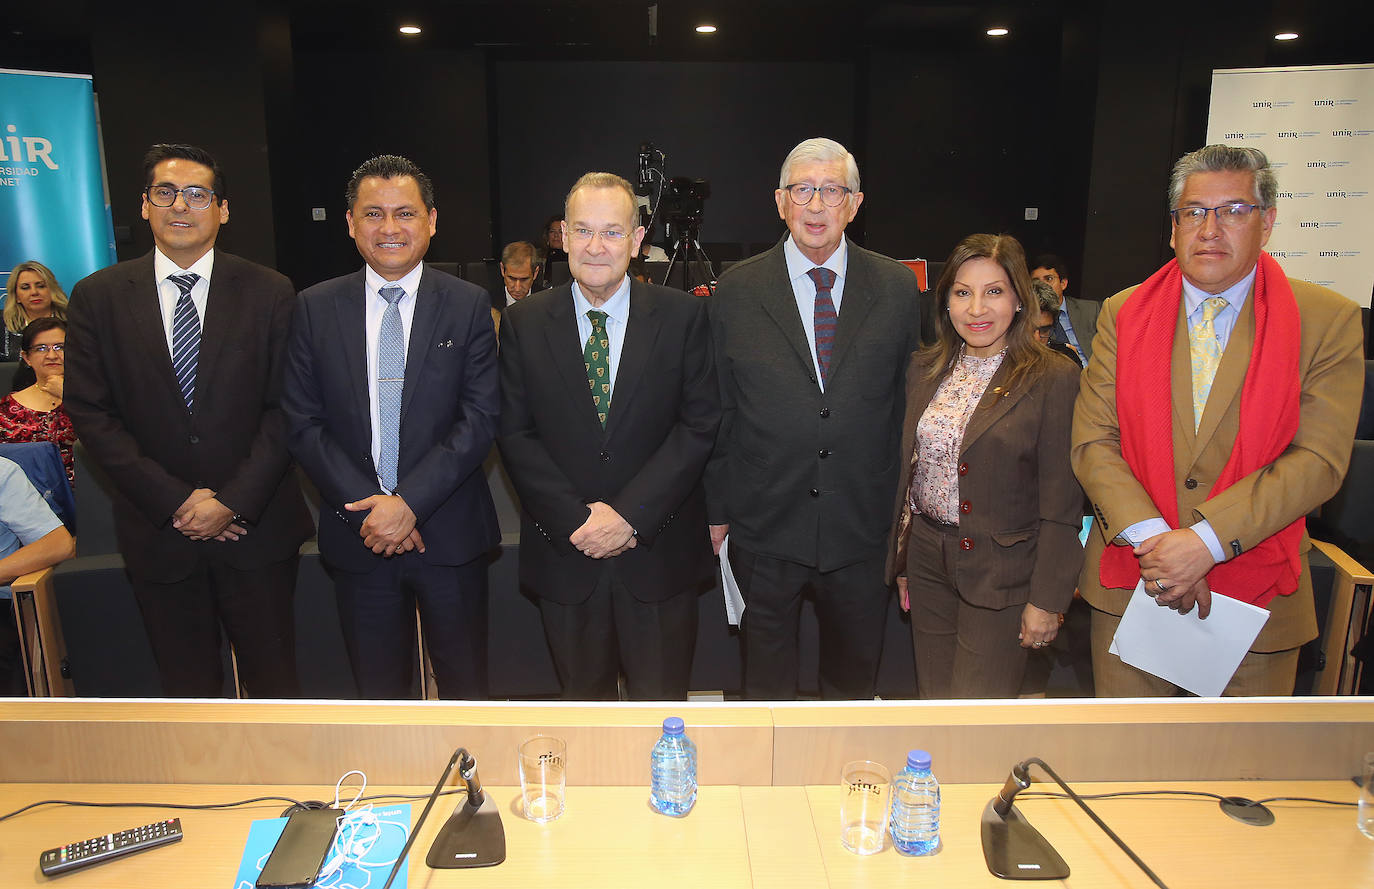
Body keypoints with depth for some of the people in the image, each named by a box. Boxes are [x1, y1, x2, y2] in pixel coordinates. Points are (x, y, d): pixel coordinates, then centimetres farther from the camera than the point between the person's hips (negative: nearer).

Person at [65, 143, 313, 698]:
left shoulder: (269, 293, 0)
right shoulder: (98, 297, 3)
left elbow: (286, 408, -3)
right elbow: (90, 413, -1)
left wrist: (234, 501, -12)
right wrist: (174, 501, -9)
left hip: (255, 524, -1)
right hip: (158, 531, 1)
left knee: (273, 678, 8)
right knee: (187, 685, 13)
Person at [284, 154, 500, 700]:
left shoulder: (469, 305, -2)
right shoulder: (316, 308, 3)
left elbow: (480, 418, -8)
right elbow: (303, 422, 0)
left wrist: (409, 502, -16)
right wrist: (365, 507, -11)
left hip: (449, 532, -1)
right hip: (356, 534, 2)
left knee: (465, 685, 12)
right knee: (378, 690, 16)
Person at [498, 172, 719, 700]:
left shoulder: (683, 316, -3)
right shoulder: (524, 324, 1)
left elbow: (699, 425, -8)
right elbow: (515, 435, -2)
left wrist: (629, 514, -15)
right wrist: (576, 521, -13)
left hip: (660, 553, -1)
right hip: (564, 554, 1)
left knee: (661, 701, 12)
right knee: (583, 698, 18)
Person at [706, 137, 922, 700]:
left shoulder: (897, 288, 0)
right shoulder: (737, 290, -3)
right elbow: (717, 411, 1)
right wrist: (717, 509, 1)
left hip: (864, 530, 1)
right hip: (764, 531, -1)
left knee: (854, 679, 19)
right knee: (767, 680, 17)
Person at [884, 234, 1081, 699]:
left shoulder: (1053, 379, -11)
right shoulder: (924, 370, 5)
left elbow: (1061, 504, -11)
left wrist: (1047, 599, -11)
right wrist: (901, 559, 13)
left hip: (1001, 573, -5)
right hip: (927, 562, 5)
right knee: (934, 696, 16)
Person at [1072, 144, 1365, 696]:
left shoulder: (1329, 321, -2)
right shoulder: (1122, 313, 3)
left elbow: (1317, 460, -11)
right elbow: (1093, 442, -4)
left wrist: (1205, 541, -21)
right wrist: (1153, 541, -17)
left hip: (1255, 592, -1)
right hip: (1129, 584, 1)